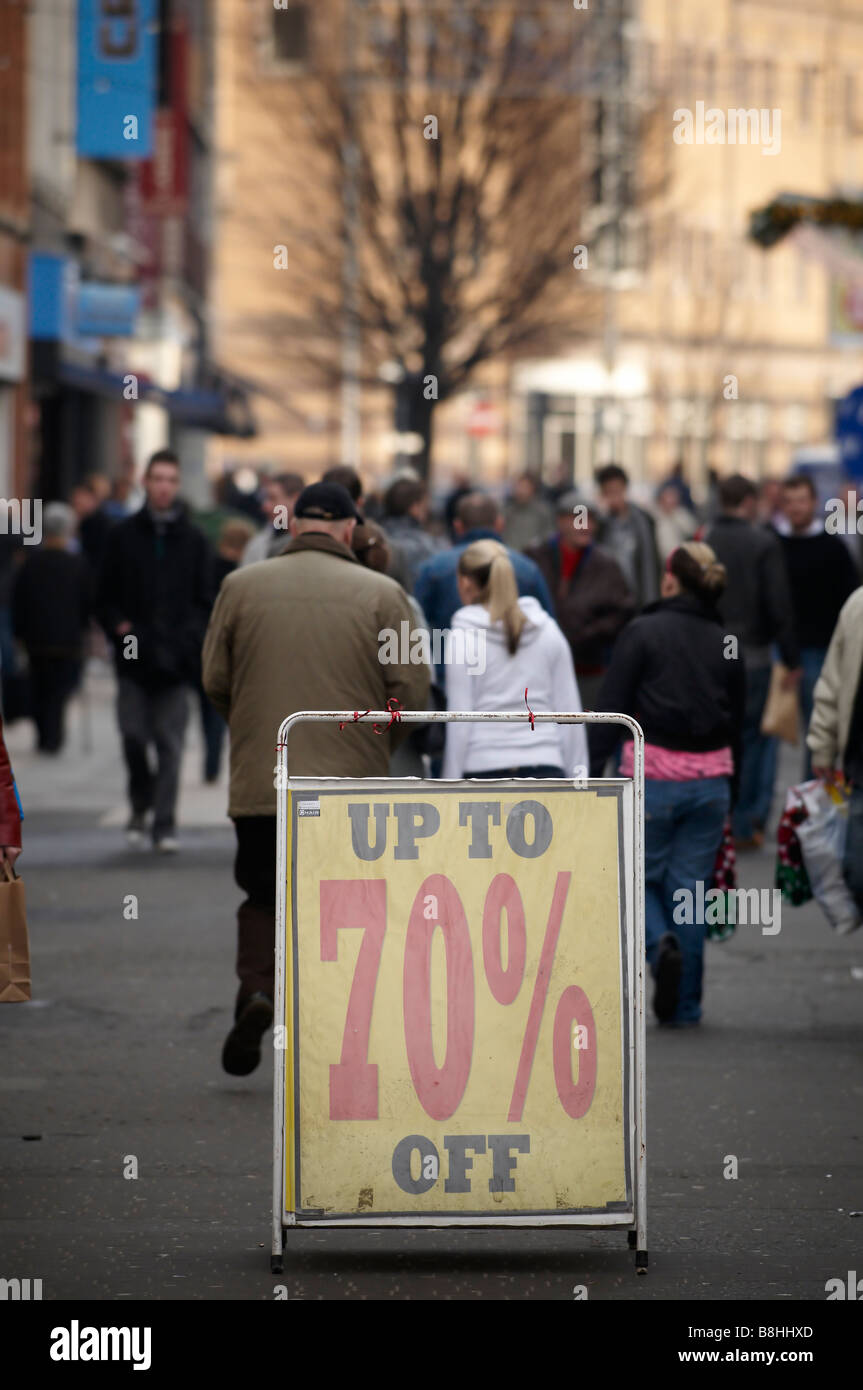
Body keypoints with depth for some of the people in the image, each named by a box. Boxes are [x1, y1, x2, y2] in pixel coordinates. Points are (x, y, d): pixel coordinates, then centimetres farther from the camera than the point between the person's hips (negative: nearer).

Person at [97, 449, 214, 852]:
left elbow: (204, 600, 8)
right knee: (133, 734, -3)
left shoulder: (193, 540, 7)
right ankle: (141, 804, 21)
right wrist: (119, 626, -7)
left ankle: (165, 823, 1)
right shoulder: (123, 536, 7)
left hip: (175, 659, 0)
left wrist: (189, 638, -7)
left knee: (170, 741, -2)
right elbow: (106, 595, 10)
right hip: (134, 655, 0)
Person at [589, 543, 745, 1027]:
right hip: (710, 778, 3)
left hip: (652, 774, -3)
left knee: (641, 878, 12)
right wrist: (731, 795, 19)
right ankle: (684, 1005, 10)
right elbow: (737, 724, 12)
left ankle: (661, 943, -18)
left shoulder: (643, 632, -4)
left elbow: (612, 709, -9)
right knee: (691, 888, 9)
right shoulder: (725, 642, 8)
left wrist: (594, 770, -7)